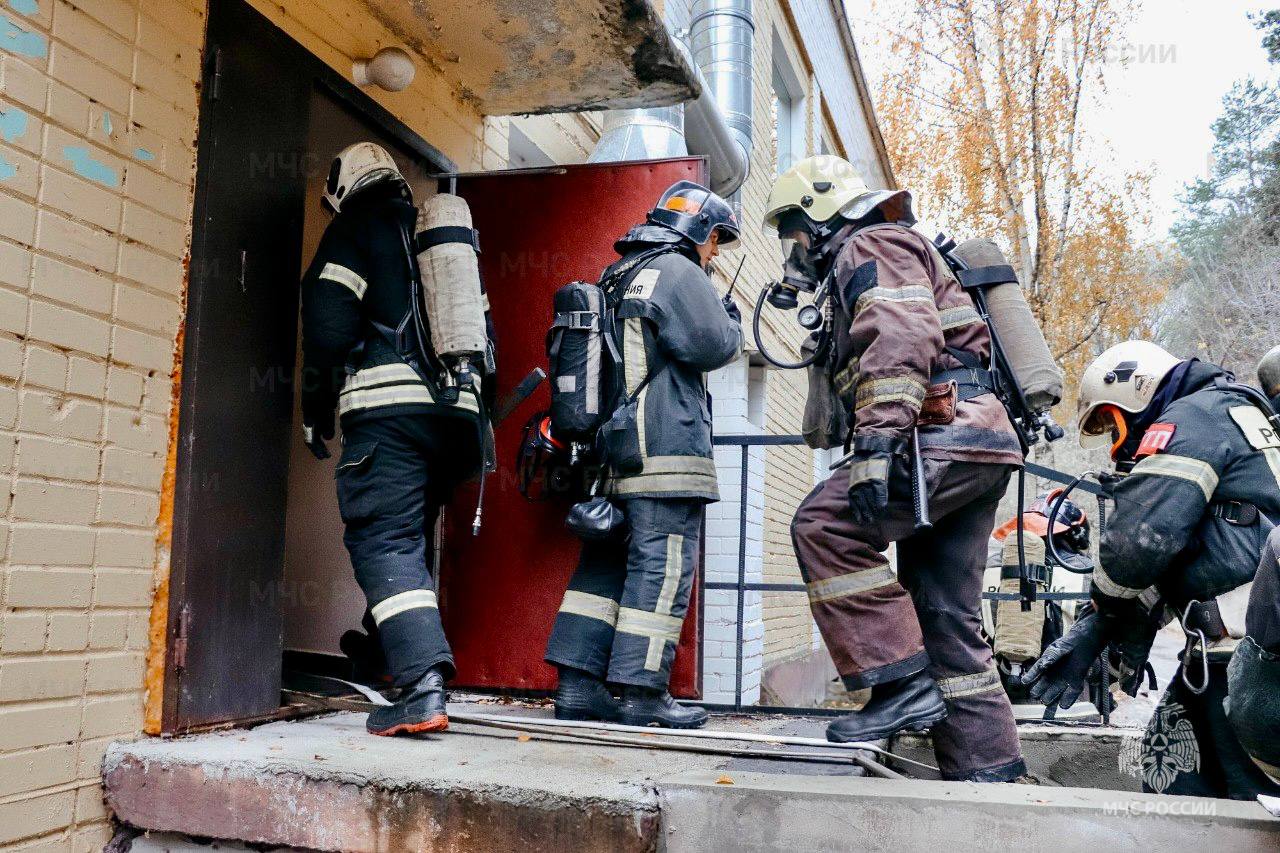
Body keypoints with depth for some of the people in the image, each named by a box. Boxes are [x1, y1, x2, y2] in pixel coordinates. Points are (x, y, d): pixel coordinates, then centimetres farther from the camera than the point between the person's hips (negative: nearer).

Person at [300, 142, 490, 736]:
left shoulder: (356, 225, 6)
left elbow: (328, 323, -5)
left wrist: (315, 409, 5)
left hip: (388, 406, -7)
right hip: (454, 413, 7)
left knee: (384, 542, -9)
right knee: (410, 537, 20)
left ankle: (422, 686, -19)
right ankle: (390, 645, 28)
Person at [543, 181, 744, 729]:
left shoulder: (617, 277, 24)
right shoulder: (677, 272, -5)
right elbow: (713, 346, -11)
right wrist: (732, 319, 7)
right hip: (663, 445, -9)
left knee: (606, 561, 9)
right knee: (662, 565, -5)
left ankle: (578, 687, 9)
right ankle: (642, 693, -4)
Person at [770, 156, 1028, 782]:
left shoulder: (871, 246, 0)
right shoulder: (857, 269, 32)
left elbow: (903, 338, -19)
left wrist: (878, 438, -29)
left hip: (950, 435, -10)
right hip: (973, 450, 10)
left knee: (826, 525, -18)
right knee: (943, 615, 9)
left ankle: (903, 684, -15)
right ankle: (988, 767, 12)